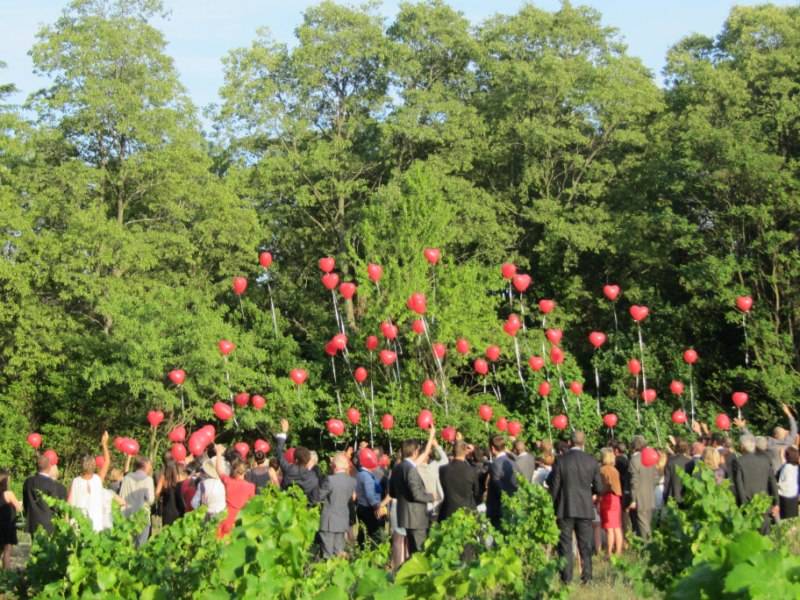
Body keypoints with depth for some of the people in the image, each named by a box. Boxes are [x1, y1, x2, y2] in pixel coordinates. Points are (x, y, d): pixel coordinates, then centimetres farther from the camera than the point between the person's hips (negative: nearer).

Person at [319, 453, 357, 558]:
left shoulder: (330, 479, -17)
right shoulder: (352, 481, 1)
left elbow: (319, 497, -10)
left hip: (329, 522, -6)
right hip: (343, 521, 6)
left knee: (328, 554, 0)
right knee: (339, 552, 12)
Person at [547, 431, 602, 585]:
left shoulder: (560, 460, -7)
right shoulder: (591, 461, -3)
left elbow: (554, 486, -5)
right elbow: (598, 487, 2)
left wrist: (553, 508, 5)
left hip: (565, 508, -2)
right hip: (585, 508, 2)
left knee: (565, 544, 4)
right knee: (585, 544, 9)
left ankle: (566, 577, 1)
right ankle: (586, 576, 9)